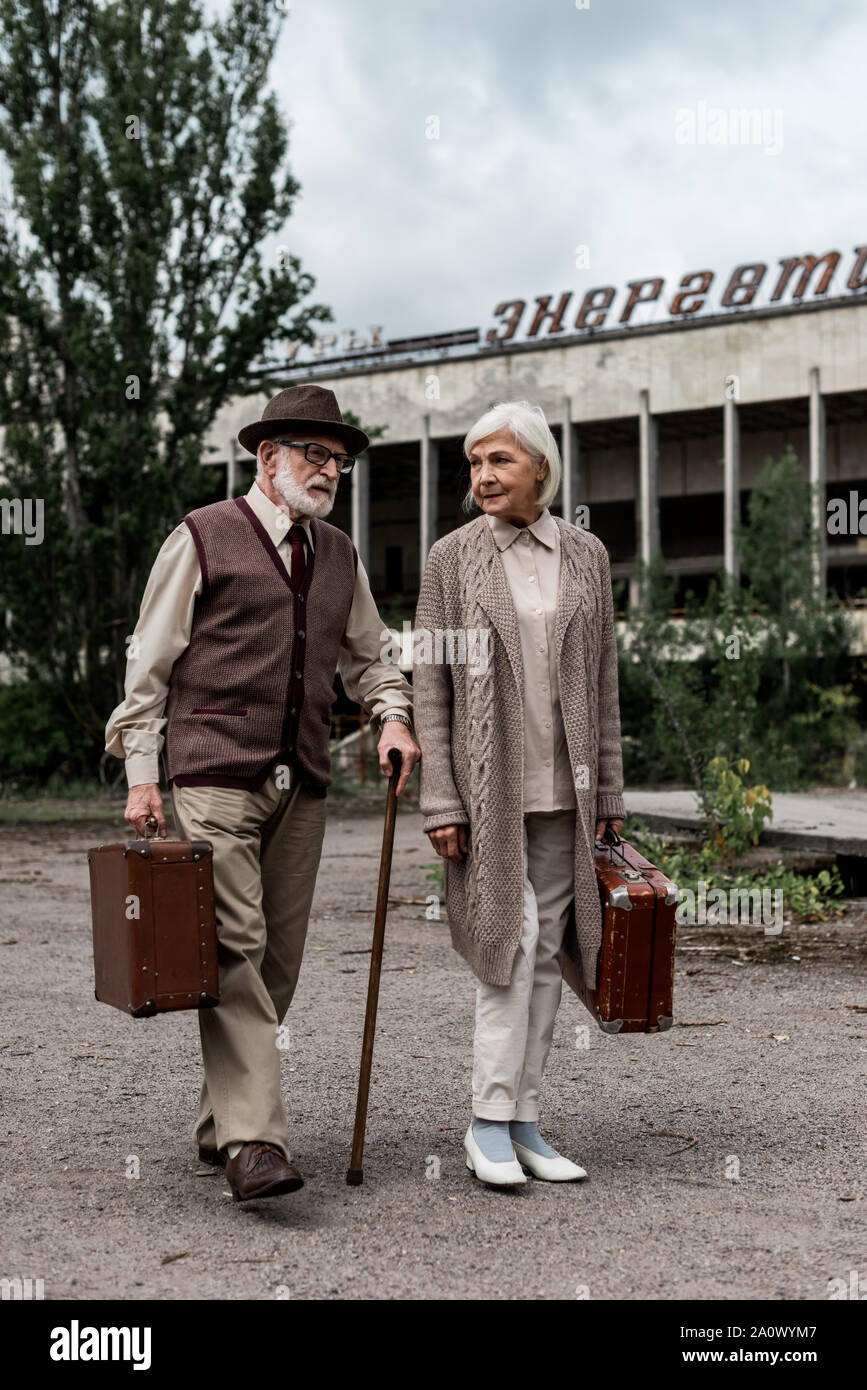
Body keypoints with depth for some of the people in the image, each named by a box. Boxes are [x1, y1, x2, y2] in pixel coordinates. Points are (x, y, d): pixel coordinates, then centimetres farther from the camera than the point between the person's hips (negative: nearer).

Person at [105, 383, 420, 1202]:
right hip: (214, 781, -6)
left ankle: (219, 1123, 21)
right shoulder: (204, 539, 1)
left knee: (278, 960, 6)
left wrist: (391, 714, 5)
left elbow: (367, 658, 27)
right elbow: (149, 663, 1)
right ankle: (253, 1142, -18)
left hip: (301, 789, 6)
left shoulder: (341, 557, 17)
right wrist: (142, 774, -5)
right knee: (234, 950, -15)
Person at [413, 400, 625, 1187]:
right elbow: (431, 685, -2)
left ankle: (523, 1122, 15)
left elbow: (602, 683, 10)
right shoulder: (453, 558, -1)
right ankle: (489, 1121, -1)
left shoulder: (587, 556, 7)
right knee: (511, 940, -12)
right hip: (484, 785, -3)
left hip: (560, 790, 3)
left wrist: (608, 792, 7)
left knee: (545, 952, 6)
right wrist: (440, 803, -9)